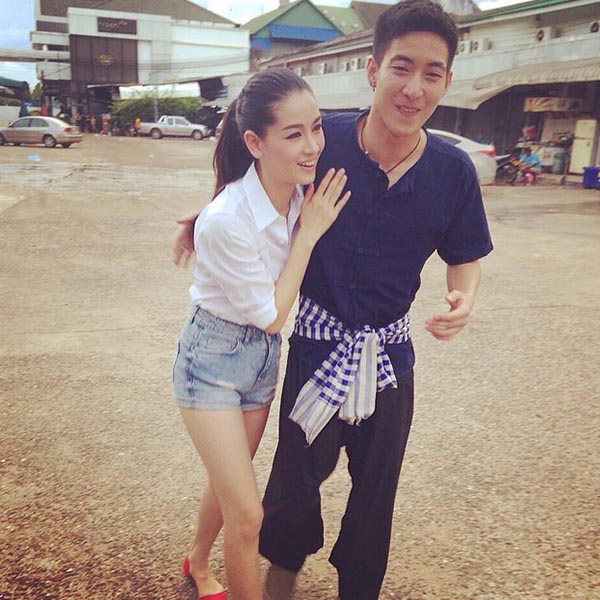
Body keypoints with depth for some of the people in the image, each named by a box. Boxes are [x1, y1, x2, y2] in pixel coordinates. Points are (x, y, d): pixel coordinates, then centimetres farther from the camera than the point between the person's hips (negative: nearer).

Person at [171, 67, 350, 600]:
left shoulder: (303, 193, -10)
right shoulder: (226, 221, -31)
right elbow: (270, 316, -19)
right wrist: (308, 234, -21)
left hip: (263, 357, 7)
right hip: (212, 361, -6)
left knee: (228, 481, 24)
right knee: (247, 514, -3)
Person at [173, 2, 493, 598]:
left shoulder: (453, 170, -11)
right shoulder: (323, 139, -15)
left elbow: (464, 258, 4)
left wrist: (463, 300, -17)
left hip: (389, 350, 2)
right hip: (317, 342, -1)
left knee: (376, 482, 19)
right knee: (298, 469, 16)